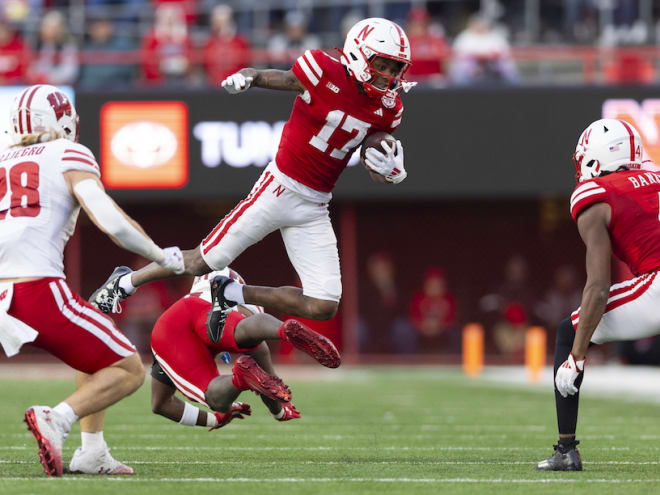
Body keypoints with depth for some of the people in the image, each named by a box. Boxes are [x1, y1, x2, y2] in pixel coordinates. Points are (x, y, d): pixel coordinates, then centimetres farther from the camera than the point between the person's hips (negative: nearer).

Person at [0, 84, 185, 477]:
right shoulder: (69, 157, 7)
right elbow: (112, 223, -5)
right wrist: (164, 258, 9)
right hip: (39, 291, -6)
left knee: (101, 344, 28)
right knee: (128, 371, 6)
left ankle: (93, 452, 15)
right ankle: (57, 420, -19)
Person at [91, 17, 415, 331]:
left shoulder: (386, 108, 0)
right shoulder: (324, 71, -14)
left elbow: (377, 173, 8)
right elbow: (265, 78, -3)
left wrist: (389, 171, -16)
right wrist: (242, 78, -26)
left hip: (314, 209, 5)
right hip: (279, 189, -5)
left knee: (324, 307, -5)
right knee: (203, 262, -1)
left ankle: (232, 295, 13)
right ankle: (123, 284, 25)